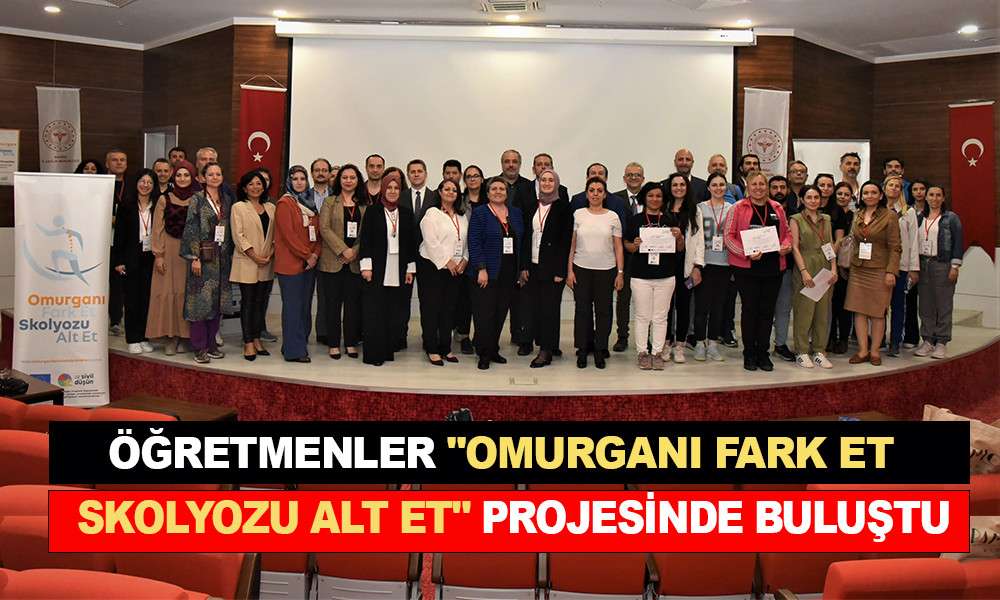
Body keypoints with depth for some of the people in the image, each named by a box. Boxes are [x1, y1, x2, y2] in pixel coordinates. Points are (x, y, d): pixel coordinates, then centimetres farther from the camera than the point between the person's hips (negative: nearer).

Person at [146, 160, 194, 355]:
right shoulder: (164, 200, 4)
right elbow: (158, 229, 3)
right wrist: (158, 255, -4)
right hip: (169, 250, 0)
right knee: (167, 292, -1)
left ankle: (186, 334, 9)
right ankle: (170, 337, 5)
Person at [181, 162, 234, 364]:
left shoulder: (227, 200, 12)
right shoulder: (197, 200, -3)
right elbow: (191, 229, -8)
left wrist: (230, 254, 9)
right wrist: (194, 257, -14)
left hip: (222, 256, 5)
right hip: (203, 255, -5)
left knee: (218, 300, 7)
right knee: (201, 300, -4)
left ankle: (211, 344, 17)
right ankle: (199, 348, 2)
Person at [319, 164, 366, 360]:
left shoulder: (364, 204, 9)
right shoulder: (330, 202, 5)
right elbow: (324, 228, -5)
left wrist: (356, 251, -12)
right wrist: (343, 250, -14)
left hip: (356, 261, 1)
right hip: (333, 261, -1)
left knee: (353, 303, 5)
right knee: (333, 303, 3)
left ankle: (351, 342, 14)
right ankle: (333, 344, 10)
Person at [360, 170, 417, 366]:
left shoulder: (407, 213, 9)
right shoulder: (372, 212, 2)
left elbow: (412, 243, 10)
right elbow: (365, 240, -1)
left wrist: (411, 269, 5)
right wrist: (366, 266, -8)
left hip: (400, 271, 2)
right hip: (377, 270, -2)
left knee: (396, 312, 3)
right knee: (375, 312, -2)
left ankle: (390, 348, 14)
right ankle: (374, 353, 4)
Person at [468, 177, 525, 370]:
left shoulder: (516, 213, 12)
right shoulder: (479, 213, -2)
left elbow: (522, 242, 14)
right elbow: (474, 243, -8)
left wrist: (523, 268, 9)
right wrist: (481, 269, -16)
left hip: (509, 273, 4)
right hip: (487, 273, -4)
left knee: (501, 313, 8)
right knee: (485, 314, -3)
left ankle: (494, 350, 20)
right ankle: (484, 354, 6)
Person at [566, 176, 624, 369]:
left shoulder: (613, 217, 2)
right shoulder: (578, 214, 2)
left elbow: (618, 247, 4)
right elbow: (572, 245, 4)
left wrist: (620, 272, -1)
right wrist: (569, 270, -1)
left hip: (606, 271, 0)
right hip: (581, 269, 0)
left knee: (603, 310, 5)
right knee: (582, 310, 4)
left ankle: (600, 351, 17)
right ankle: (582, 350, 15)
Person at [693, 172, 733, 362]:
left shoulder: (732, 209, 7)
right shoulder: (700, 208, 0)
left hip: (724, 263, 3)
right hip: (704, 262, -2)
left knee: (719, 304, 8)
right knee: (702, 304, 0)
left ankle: (713, 344, 16)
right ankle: (699, 344, 10)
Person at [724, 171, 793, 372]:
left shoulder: (777, 208, 12)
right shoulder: (738, 208, -1)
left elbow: (787, 232, 17)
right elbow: (729, 236, -7)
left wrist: (786, 246, -4)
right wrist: (746, 253, -19)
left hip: (773, 267, 4)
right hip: (746, 267, -4)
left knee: (767, 310, 7)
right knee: (750, 309, 2)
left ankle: (763, 353, 16)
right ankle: (749, 354, 11)